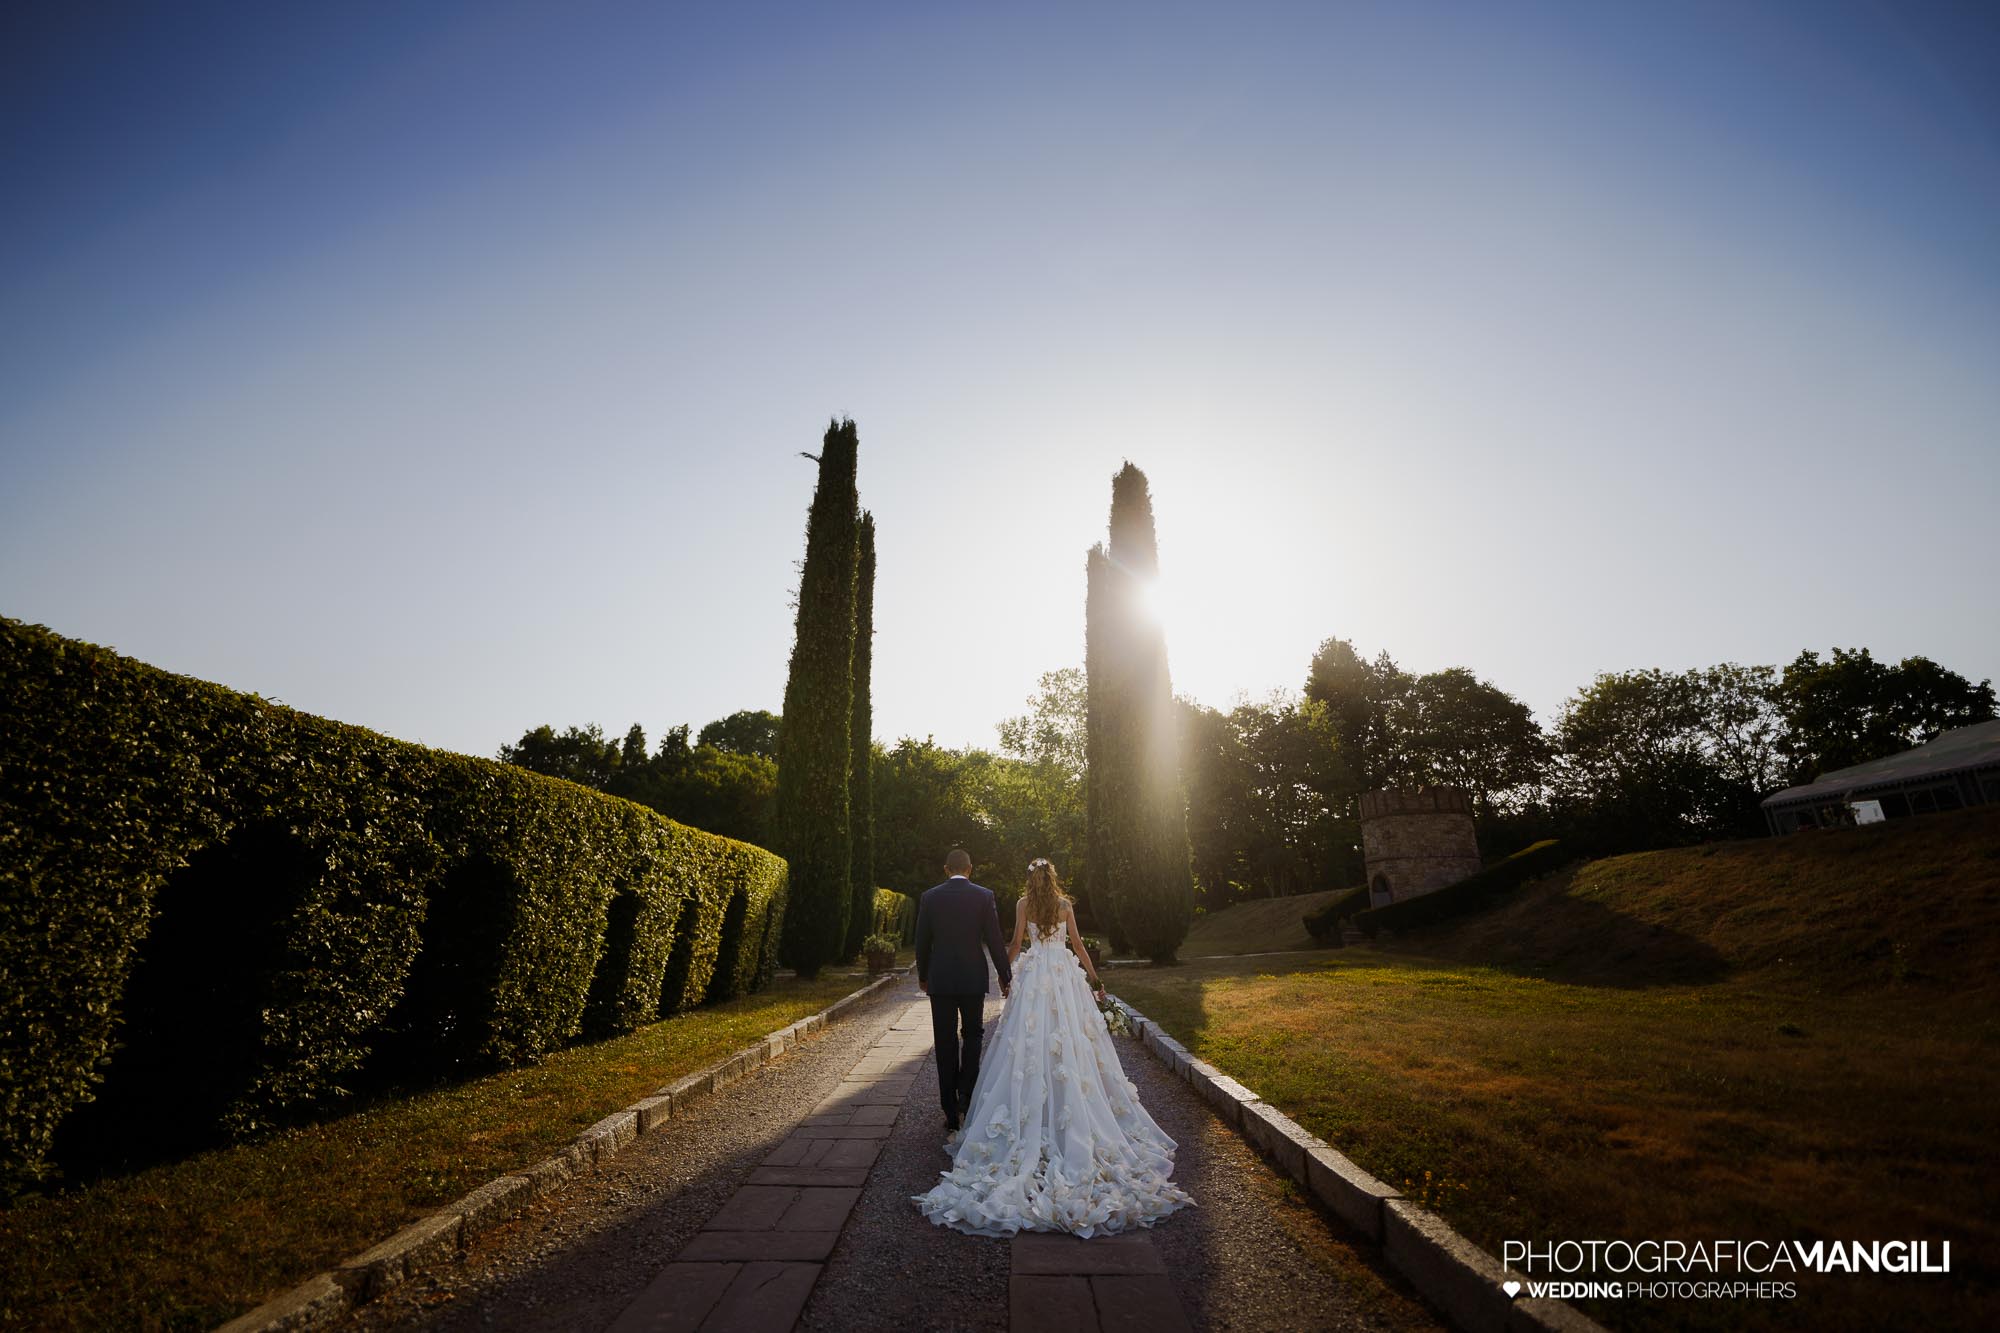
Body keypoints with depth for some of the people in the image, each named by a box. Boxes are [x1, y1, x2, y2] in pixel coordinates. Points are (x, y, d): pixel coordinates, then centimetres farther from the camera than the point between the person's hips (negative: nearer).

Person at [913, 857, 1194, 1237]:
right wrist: (1094, 978, 14)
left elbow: (1017, 944, 2)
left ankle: (1032, 1117, 6)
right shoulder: (1066, 904, 5)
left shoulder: (1023, 904, 0)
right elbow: (1077, 943, 6)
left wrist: (1004, 966, 19)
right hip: (1065, 972, 2)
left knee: (1034, 1041, 3)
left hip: (1035, 972, -2)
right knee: (1070, 1041, 5)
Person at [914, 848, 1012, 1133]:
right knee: (972, 1035, 19)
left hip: (940, 981, 1)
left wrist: (922, 976, 16)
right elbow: (994, 941, -5)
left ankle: (951, 1114, 13)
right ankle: (966, 1093, 4)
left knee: (945, 1043, 9)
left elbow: (922, 942, 2)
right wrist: (1005, 976, 7)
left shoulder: (929, 897, -2)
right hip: (973, 979, 0)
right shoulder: (984, 896, -5)